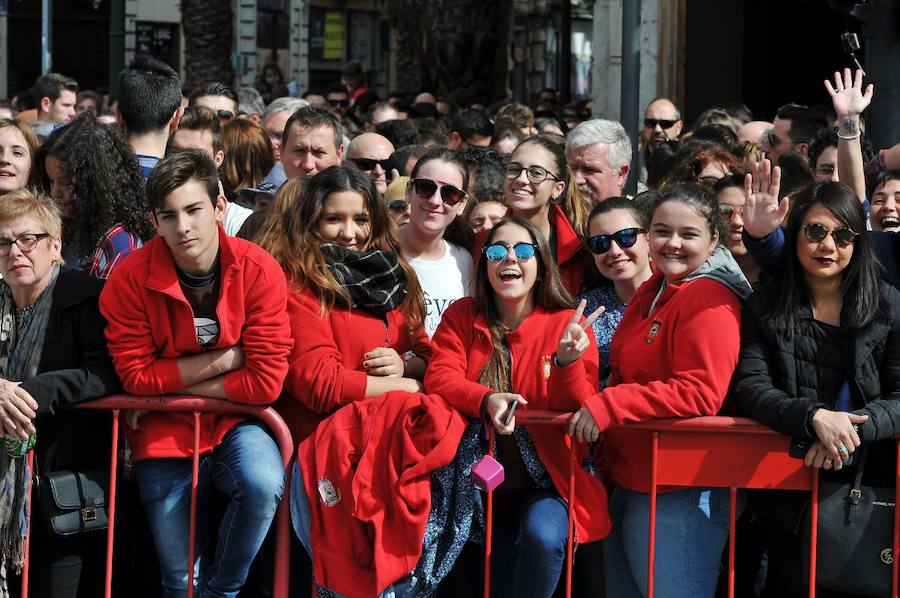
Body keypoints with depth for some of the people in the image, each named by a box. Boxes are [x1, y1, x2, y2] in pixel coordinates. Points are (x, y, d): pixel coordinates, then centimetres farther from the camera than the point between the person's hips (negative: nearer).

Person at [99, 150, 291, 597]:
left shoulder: (259, 270, -14)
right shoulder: (130, 280, -13)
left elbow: (265, 382, -17)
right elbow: (135, 376, -12)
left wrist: (171, 386, -14)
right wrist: (222, 359, -16)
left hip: (235, 424, 0)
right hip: (165, 432, 1)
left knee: (264, 485, -32)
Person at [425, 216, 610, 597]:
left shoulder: (566, 323, -5)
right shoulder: (462, 316, 3)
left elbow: (579, 407, -10)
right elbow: (439, 377, -10)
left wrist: (567, 362, -31)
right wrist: (487, 401, -30)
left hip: (546, 481, -3)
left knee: (542, 537, -33)